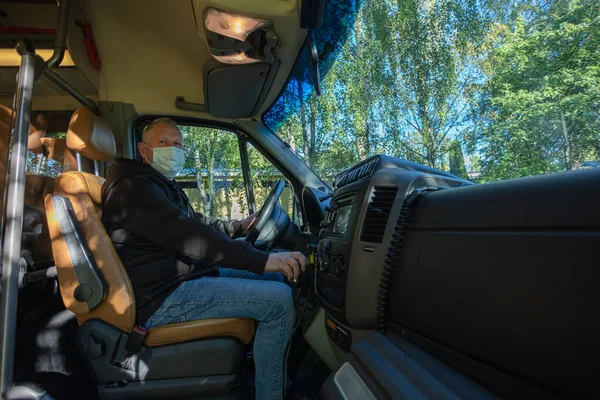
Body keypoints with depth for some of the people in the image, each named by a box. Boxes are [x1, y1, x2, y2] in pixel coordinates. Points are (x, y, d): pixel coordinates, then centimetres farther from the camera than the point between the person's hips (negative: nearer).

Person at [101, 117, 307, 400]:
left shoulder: (162, 184, 19)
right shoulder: (133, 186, -15)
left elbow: (197, 224, 29)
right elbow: (189, 236, -29)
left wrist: (239, 227, 16)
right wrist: (262, 260, -35)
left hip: (186, 277, 11)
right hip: (164, 298, -11)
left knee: (275, 278, 12)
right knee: (279, 299, -20)